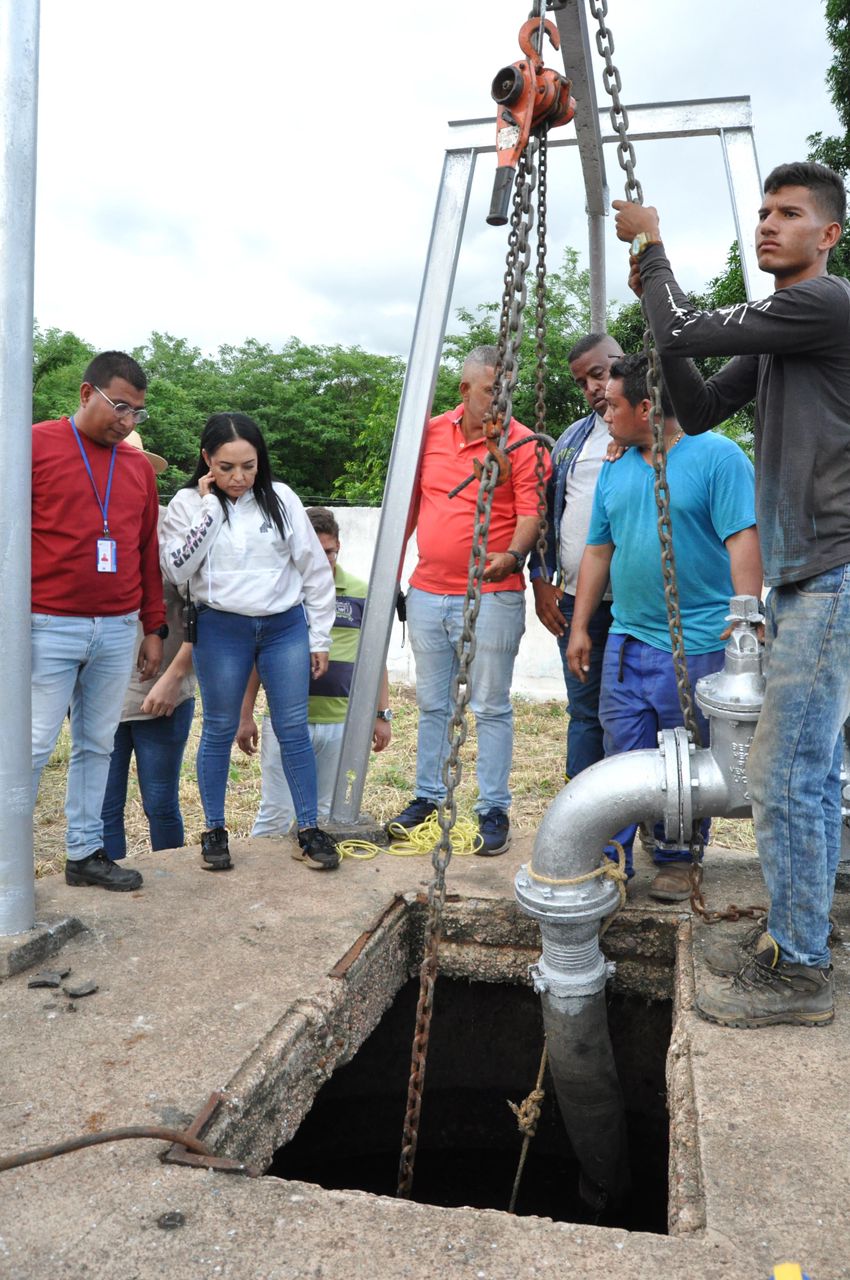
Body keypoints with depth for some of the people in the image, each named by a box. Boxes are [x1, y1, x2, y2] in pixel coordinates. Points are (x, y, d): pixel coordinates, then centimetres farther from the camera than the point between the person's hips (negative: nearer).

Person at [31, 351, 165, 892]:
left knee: (97, 745, 10)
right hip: (50, 627, -4)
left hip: (118, 630, 5)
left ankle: (86, 853, 20)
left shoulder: (139, 466, 13)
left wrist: (154, 628, 14)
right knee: (34, 745, -1)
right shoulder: (37, 445, -2)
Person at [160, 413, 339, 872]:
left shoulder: (281, 498, 1)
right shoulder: (188, 503, -1)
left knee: (293, 728, 3)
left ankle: (309, 831, 12)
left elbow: (315, 568, 5)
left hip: (285, 626, 1)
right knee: (219, 729, 7)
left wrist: (320, 636, 4)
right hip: (221, 629, -1)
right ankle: (214, 831, 20)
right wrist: (210, 506, -14)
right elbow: (178, 570, -13)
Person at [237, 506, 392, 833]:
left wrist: (382, 714, 7)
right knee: (276, 813, 2)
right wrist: (245, 716, 3)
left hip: (339, 722, 2)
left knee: (325, 814, 13)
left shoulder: (360, 593, 4)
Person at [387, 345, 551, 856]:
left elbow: (531, 512, -12)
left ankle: (494, 810, 12)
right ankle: (428, 797, 28)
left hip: (492, 596, -5)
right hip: (427, 592, 5)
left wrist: (514, 554, -32)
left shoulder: (522, 443, -6)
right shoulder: (431, 433, 9)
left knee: (491, 707, 2)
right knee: (432, 703, 15)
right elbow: (411, 501, 17)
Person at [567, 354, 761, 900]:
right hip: (626, 640, 5)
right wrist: (580, 629, 12)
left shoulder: (717, 456, -6)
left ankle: (677, 859, 24)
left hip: (697, 644, -5)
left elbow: (743, 542, -13)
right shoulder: (615, 470, 13)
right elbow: (598, 550, 15)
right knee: (622, 756, 9)